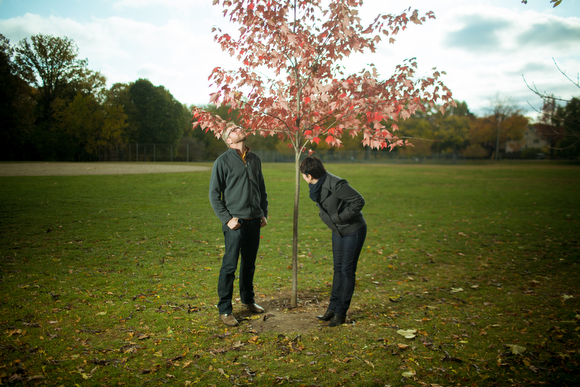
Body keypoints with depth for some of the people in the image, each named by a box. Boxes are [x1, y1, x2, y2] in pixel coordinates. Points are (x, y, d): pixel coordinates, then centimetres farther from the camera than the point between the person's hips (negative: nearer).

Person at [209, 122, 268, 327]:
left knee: (249, 264, 16)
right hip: (235, 222, -5)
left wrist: (264, 213, 14)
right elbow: (214, 194, -5)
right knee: (230, 266, -3)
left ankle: (248, 299, 33)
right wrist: (226, 219, -12)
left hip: (254, 222, 5)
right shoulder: (223, 161, -5)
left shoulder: (255, 159, 11)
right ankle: (224, 310, 8)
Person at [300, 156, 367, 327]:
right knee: (338, 269, 13)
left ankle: (341, 313, 8)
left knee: (347, 270, -2)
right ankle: (333, 308, 22)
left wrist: (340, 217, -23)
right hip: (338, 231, 8)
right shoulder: (316, 186, -2)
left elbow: (359, 201, -24)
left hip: (353, 230, -8)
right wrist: (324, 213, 2)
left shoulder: (337, 184, -28)